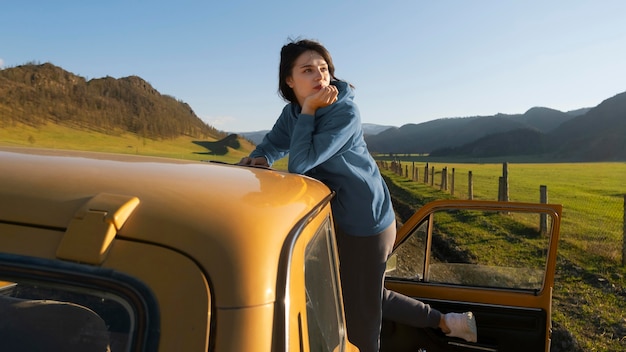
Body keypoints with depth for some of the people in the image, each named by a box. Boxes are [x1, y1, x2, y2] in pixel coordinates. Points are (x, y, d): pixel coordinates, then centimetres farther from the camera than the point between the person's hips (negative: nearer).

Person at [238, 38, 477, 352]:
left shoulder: (345, 113, -24)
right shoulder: (292, 112, 0)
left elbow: (300, 165, -31)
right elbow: (273, 144, 13)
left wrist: (308, 110, -26)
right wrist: (260, 158, -8)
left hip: (365, 221, -8)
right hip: (342, 219, 9)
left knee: (360, 314, 5)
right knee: (368, 295, 24)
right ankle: (446, 321, 38)